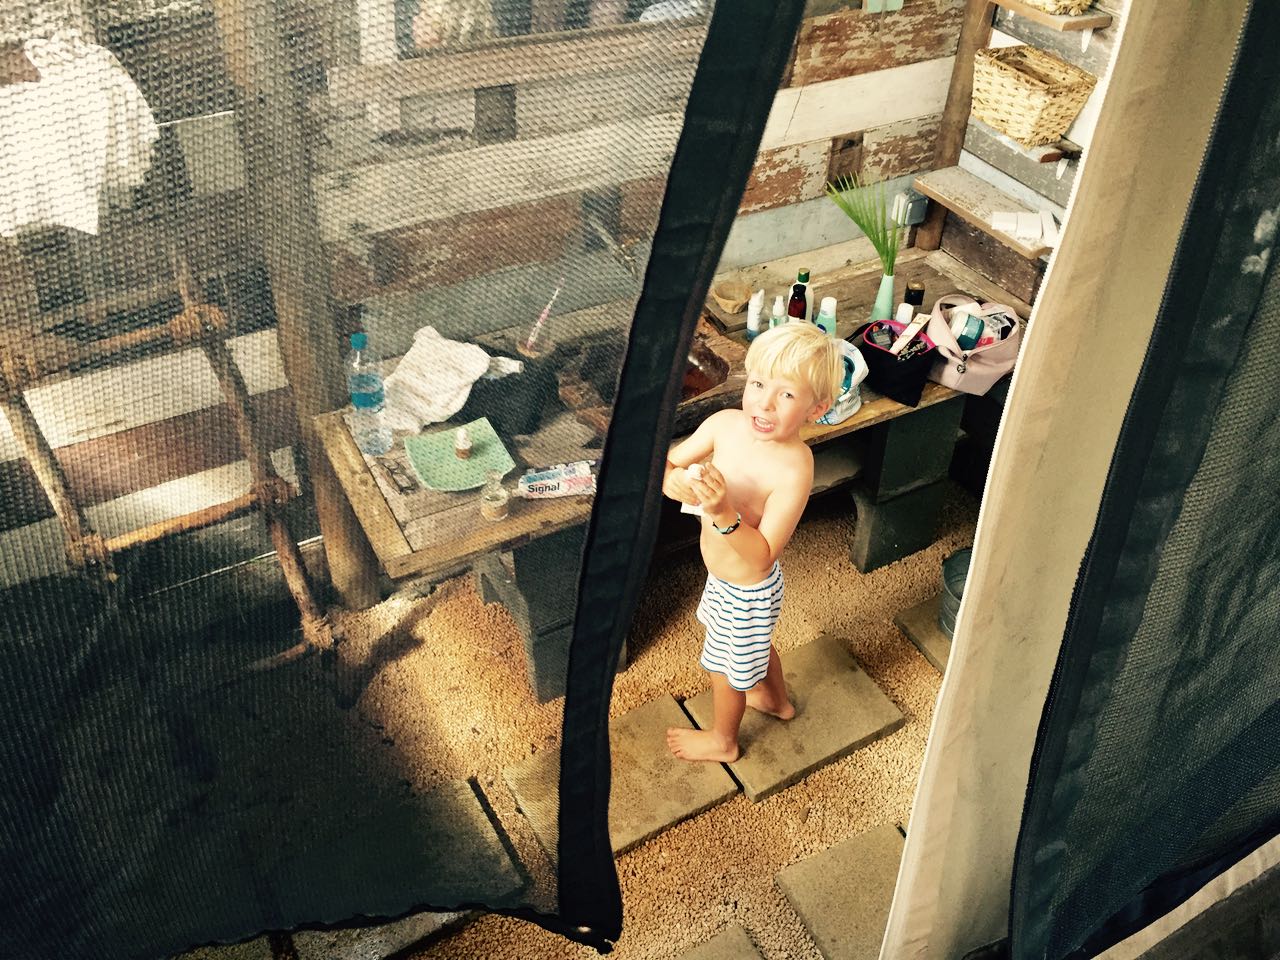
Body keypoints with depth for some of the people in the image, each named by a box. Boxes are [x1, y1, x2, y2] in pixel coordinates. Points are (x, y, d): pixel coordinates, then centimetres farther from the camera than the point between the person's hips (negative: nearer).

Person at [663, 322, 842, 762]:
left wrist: (724, 512, -47)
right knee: (754, 642, 34)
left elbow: (761, 556, -34)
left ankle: (722, 740, 52)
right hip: (723, 574, 7)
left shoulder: (793, 470, -36)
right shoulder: (725, 424, -19)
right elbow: (667, 464, -9)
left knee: (727, 665, 21)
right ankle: (776, 699, 66)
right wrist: (675, 481, -31)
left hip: (748, 590, -7)